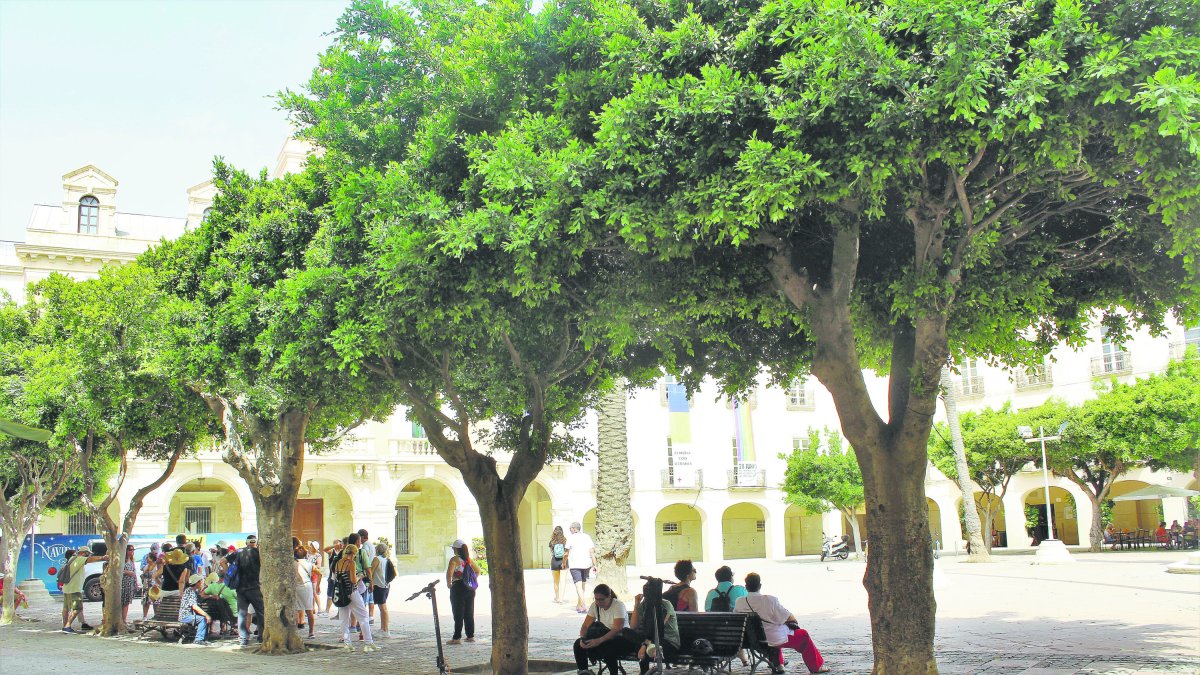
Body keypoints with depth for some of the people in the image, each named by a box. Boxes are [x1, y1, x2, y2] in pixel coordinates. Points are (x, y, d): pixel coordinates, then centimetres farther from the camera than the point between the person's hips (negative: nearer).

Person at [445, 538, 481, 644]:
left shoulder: (454, 560, -11)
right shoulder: (469, 560, 9)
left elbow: (449, 573, -23)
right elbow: (478, 570, 16)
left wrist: (449, 583, -9)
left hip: (458, 588, -6)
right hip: (470, 589, 6)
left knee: (458, 613, -2)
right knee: (469, 613, 12)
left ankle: (457, 638, -1)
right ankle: (470, 636, 15)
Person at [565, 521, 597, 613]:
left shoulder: (571, 538, -3)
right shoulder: (587, 537, 8)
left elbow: (567, 553, 0)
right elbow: (592, 551, 1)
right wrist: (594, 564, 1)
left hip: (575, 564, -4)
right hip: (586, 564, 4)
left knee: (578, 584, -9)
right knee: (583, 584, 17)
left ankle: (583, 606, -20)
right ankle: (578, 605, 27)